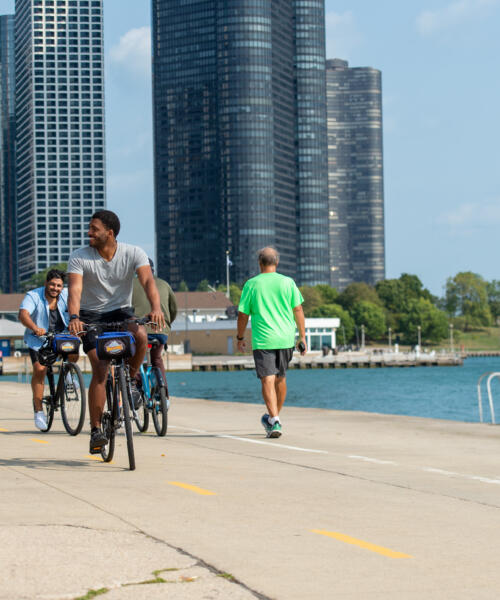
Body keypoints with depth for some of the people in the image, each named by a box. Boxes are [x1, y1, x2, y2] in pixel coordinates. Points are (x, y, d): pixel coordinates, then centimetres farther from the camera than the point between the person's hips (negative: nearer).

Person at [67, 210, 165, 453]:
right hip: (91, 315, -1)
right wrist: (74, 317, -44)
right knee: (100, 369, -16)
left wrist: (156, 308, -44)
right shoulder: (79, 258, -12)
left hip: (121, 311, 1)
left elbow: (148, 280, -25)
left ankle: (131, 379, -4)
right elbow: (75, 289, -24)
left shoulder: (133, 254, -10)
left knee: (140, 335, -33)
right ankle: (95, 429, -8)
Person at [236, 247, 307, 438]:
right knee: (280, 378, 19)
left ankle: (274, 420, -22)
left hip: (262, 340, -3)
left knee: (268, 380, -8)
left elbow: (243, 315, 2)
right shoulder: (288, 282, 2)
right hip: (286, 338, 3)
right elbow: (298, 311, 2)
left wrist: (240, 338, 14)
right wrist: (302, 336, 10)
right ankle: (275, 417, 32)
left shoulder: (251, 285, -1)